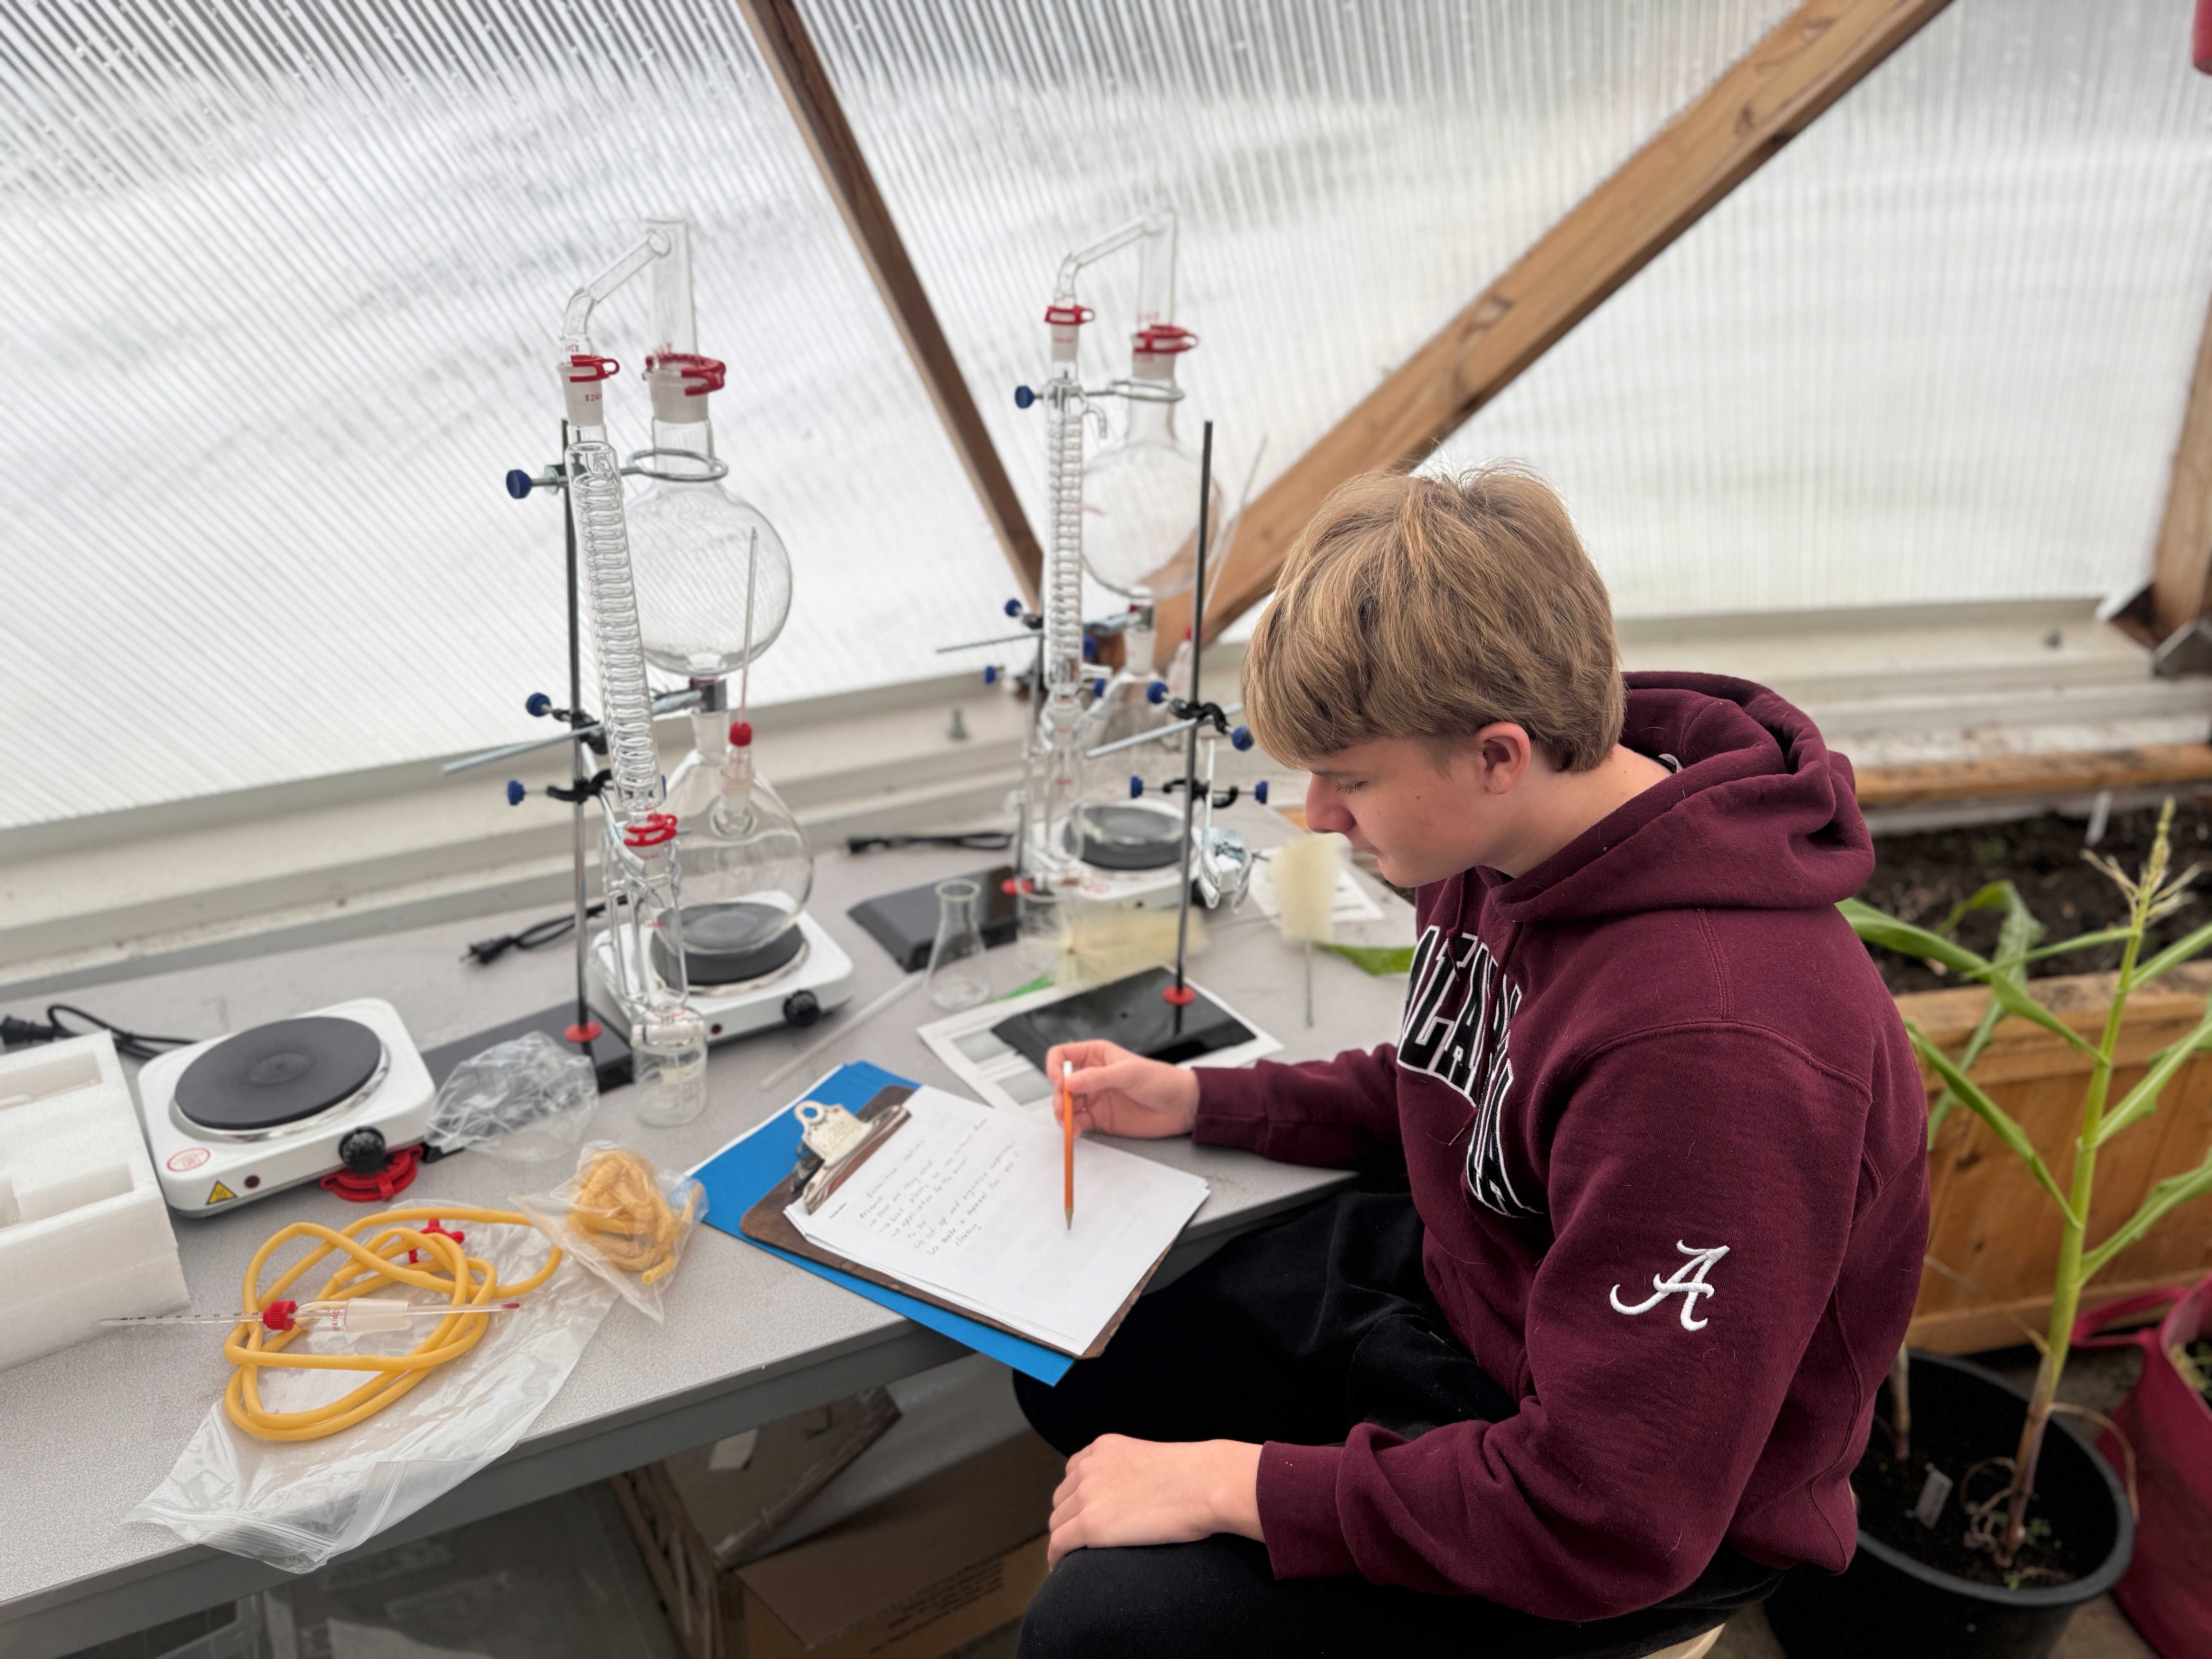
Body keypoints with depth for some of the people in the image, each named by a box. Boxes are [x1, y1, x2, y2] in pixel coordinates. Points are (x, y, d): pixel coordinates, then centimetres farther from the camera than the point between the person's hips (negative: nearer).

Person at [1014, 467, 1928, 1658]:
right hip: (1451, 1275, 8)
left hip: (1649, 1522, -7)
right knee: (1072, 1372, 13)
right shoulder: (1502, 840, -10)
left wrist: (1237, 1481, -24)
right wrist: (1197, 1101, 2)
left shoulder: (1709, 1048, -37)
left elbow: (1606, 1524, -31)